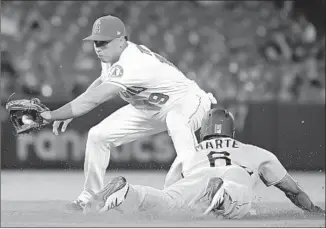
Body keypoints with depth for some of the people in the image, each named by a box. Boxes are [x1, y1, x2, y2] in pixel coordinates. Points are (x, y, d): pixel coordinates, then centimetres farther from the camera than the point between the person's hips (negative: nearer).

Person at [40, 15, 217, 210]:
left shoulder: (131, 62, -35)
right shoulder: (112, 55, -7)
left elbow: (93, 100, -38)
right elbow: (101, 83, 14)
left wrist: (53, 115, -36)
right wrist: (69, 114, 4)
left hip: (185, 101, -9)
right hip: (149, 109, 9)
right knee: (98, 135, 1)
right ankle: (91, 195, 16)